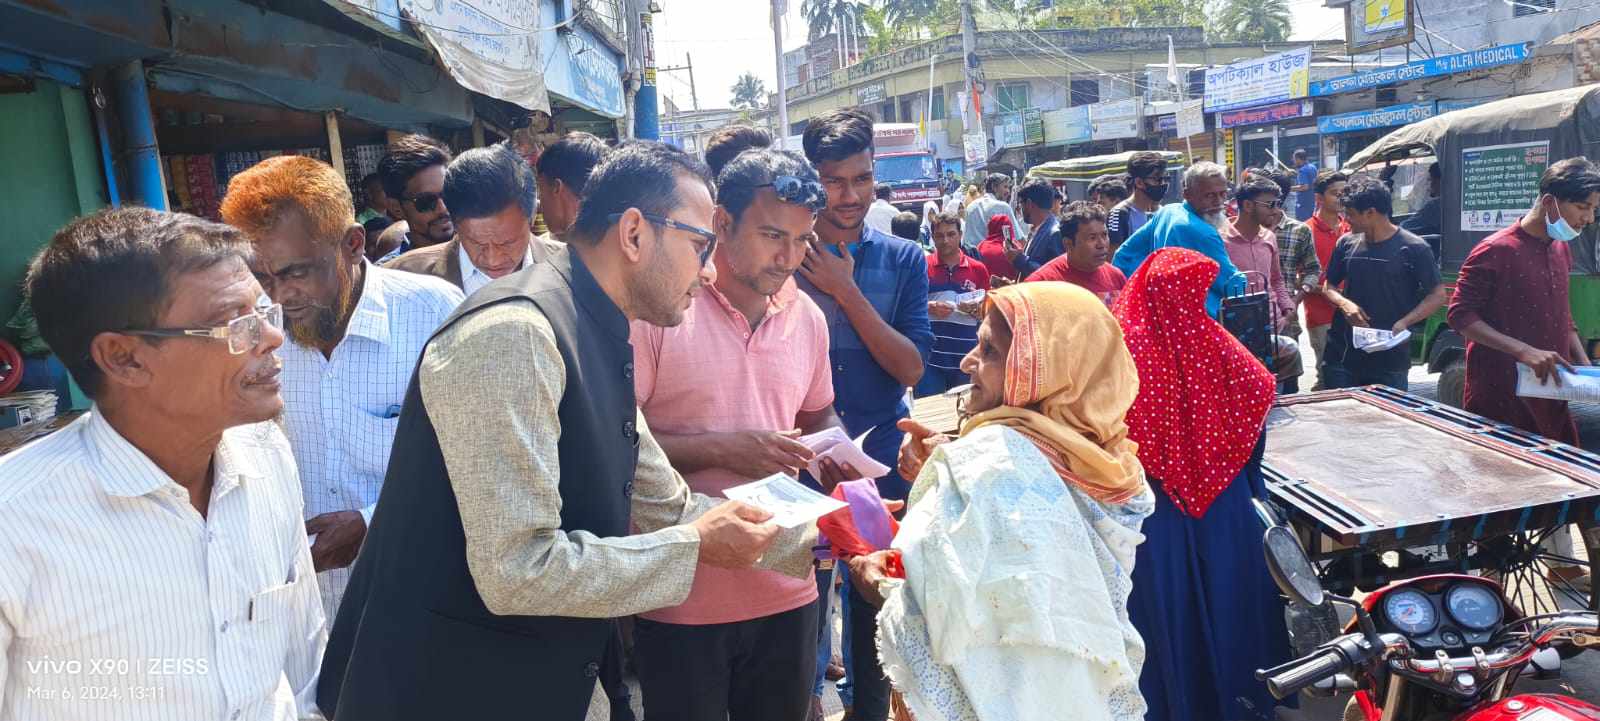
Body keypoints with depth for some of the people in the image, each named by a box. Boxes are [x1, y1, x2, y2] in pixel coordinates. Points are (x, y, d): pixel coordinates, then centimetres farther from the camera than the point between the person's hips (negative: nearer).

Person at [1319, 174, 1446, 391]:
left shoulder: (1413, 249, -6)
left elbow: (1437, 296, -3)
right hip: (1342, 355, 3)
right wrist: (1344, 303, -7)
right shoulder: (1347, 244, 6)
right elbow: (1329, 286, 15)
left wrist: (1404, 322, -17)